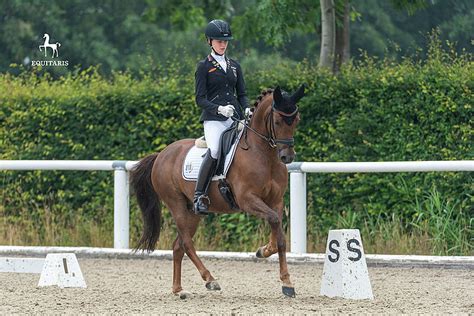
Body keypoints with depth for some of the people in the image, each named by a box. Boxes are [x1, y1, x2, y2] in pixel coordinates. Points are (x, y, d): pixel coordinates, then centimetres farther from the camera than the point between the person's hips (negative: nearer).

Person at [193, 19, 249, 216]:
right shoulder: (204, 67, 4)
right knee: (214, 150, -30)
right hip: (213, 118, -5)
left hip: (235, 118, 5)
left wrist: (246, 111, -1)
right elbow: (200, 99, -3)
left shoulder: (234, 66, 18)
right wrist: (219, 109, -19)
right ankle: (199, 196, -27)